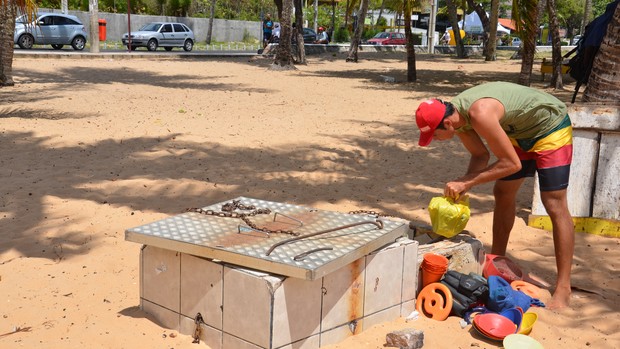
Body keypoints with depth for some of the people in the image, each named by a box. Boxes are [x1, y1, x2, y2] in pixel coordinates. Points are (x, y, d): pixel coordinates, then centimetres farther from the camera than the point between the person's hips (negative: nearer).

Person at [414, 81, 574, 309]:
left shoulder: (479, 115, -38)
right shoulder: (455, 116, -10)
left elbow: (512, 163, -31)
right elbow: (480, 155, 3)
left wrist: (466, 182, -27)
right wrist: (463, 183, -15)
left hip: (551, 126, -9)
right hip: (521, 132, 9)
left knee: (555, 205, -11)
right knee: (503, 193, 11)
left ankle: (563, 288, -7)